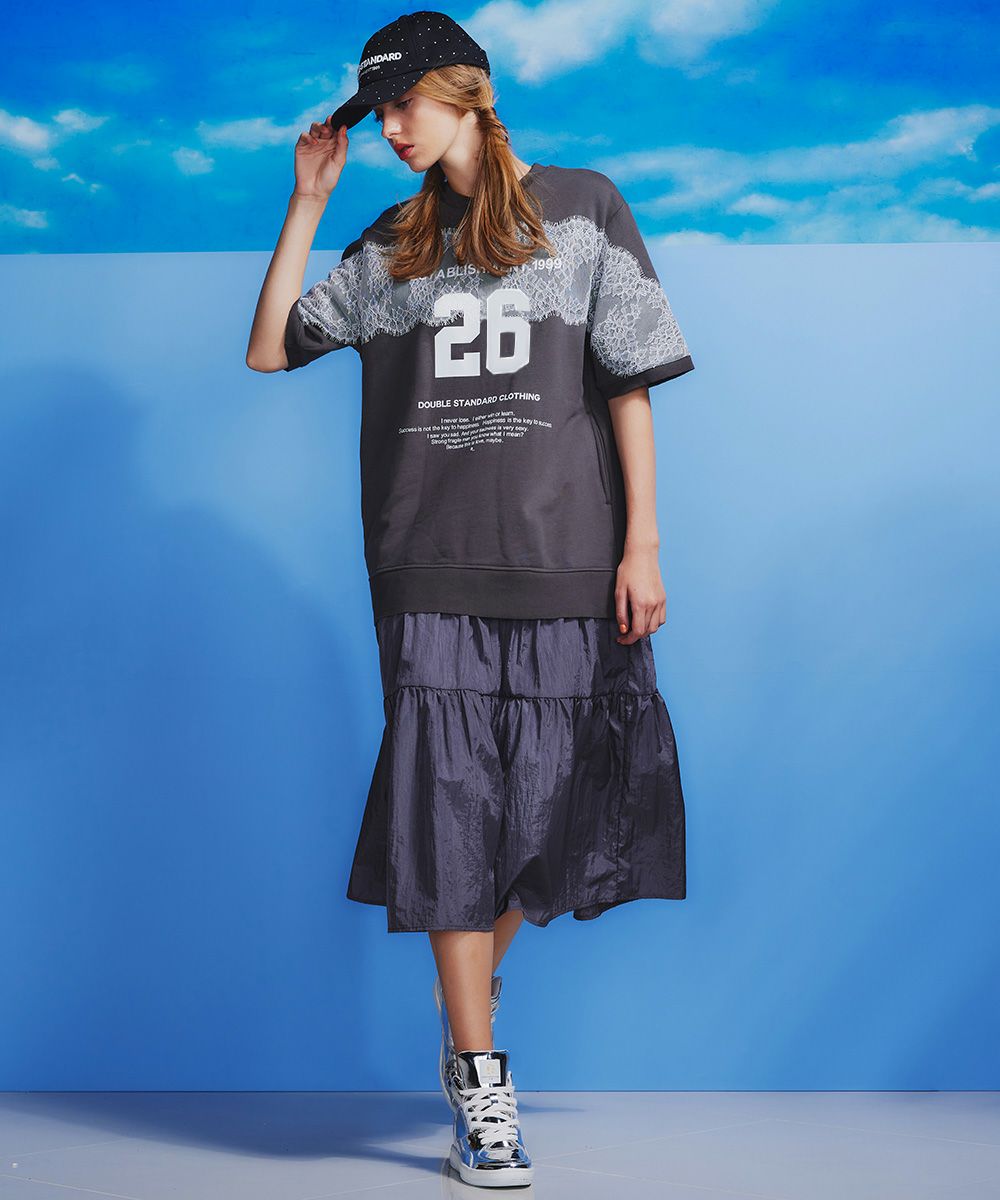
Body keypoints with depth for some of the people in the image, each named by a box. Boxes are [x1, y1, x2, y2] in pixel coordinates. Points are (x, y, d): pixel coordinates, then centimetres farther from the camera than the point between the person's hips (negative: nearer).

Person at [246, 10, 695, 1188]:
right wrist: (306, 204, 8)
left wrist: (641, 543, -3)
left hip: (566, 564, -1)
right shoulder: (391, 245, 14)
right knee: (453, 813, -3)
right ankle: (479, 1080, 4)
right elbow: (269, 350, 11)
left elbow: (630, 381, 4)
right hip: (434, 572, 1)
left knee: (560, 808, 0)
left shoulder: (582, 207, 7)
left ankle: (468, 1005, 26)